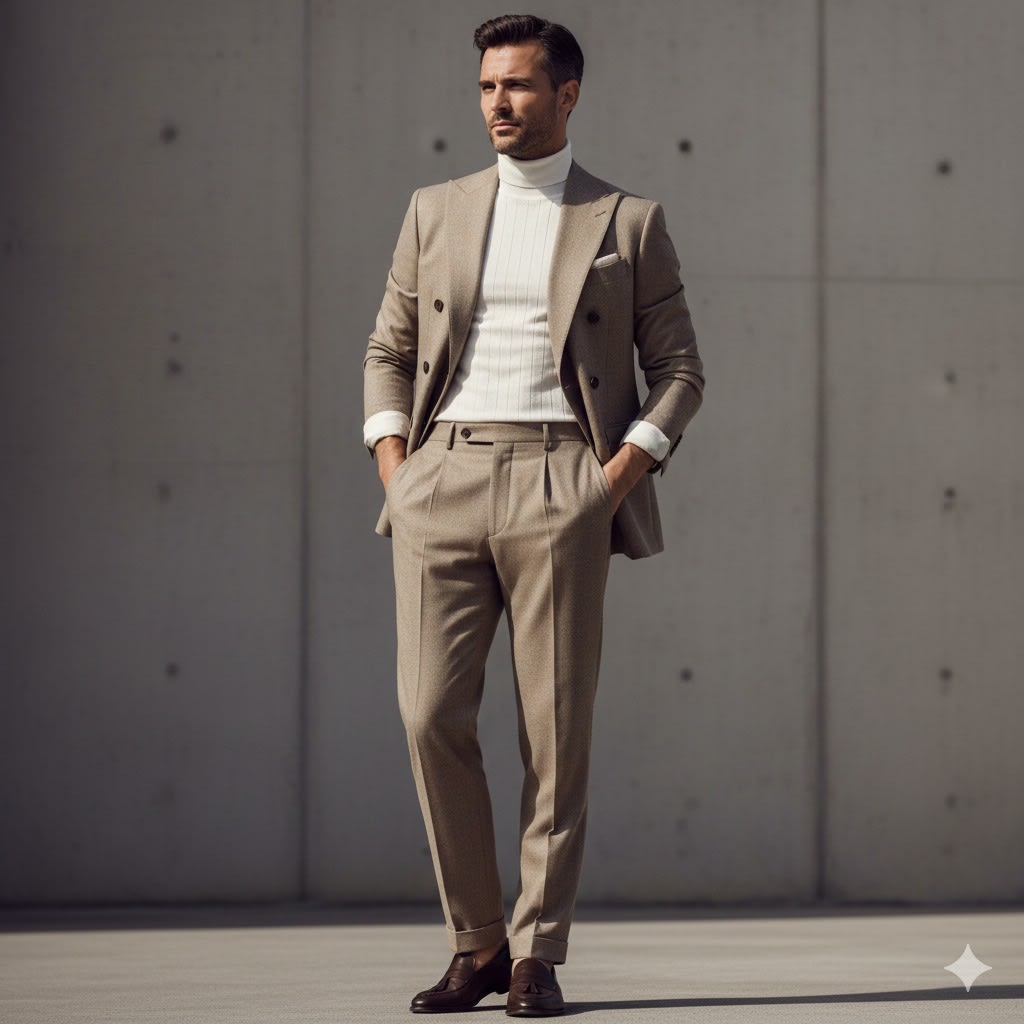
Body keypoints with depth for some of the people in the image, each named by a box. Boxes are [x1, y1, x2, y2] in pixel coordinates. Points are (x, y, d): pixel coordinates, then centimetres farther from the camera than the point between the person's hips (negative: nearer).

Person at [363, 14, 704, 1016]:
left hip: (560, 482, -2)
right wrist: (392, 465, 5)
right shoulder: (436, 212, 16)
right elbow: (388, 350, 20)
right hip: (443, 474, 2)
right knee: (430, 716, -7)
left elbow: (677, 368, 9)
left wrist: (623, 471, -5)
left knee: (555, 727, -4)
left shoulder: (629, 223, 9)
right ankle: (477, 943, 7)